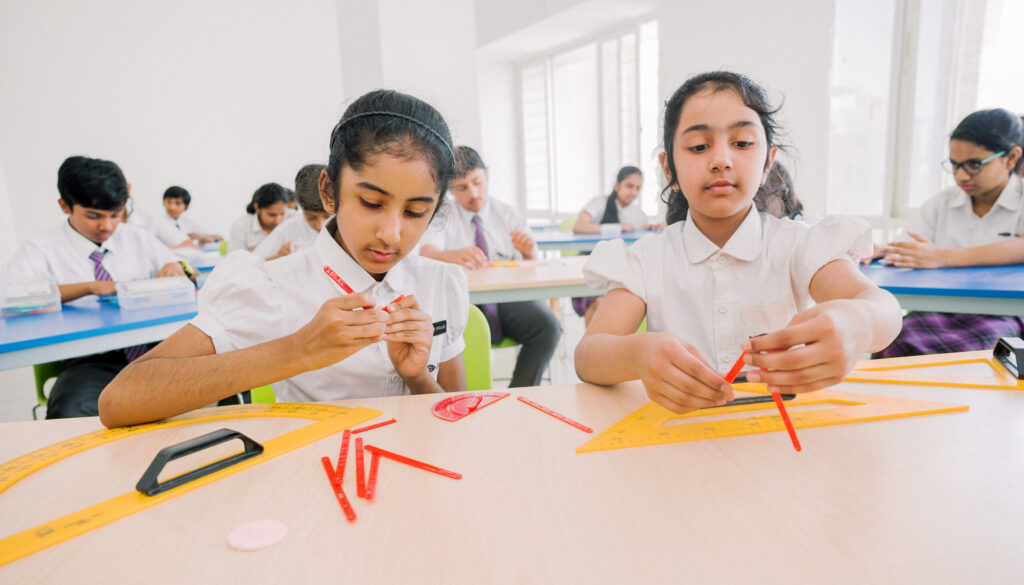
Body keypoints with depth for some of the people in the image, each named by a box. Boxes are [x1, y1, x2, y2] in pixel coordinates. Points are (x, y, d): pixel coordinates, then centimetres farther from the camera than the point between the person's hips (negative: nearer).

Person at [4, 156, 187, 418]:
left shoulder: (139, 239, 17)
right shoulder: (42, 249, 7)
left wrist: (175, 267, -3)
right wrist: (90, 287, -19)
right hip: (91, 361, -2)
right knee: (70, 414, -36)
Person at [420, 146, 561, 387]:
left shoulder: (510, 215, 16)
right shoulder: (443, 218, 11)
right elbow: (426, 253, -11)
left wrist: (529, 252, -17)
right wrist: (454, 255, -34)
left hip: (509, 297, 2)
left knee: (548, 326, -27)